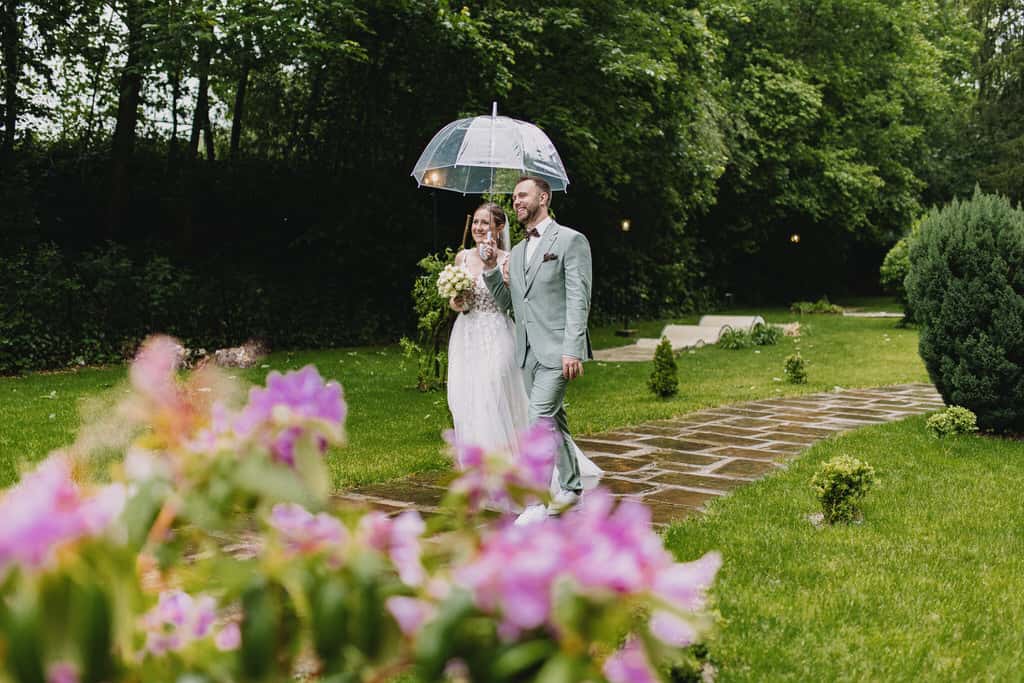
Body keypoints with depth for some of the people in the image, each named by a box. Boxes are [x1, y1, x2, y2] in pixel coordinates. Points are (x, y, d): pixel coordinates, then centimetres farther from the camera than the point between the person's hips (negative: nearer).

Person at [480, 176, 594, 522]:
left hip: (557, 349, -7)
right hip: (529, 351, 7)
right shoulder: (517, 251, 18)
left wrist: (572, 350, -19)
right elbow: (506, 302, 18)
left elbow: (579, 299, -11)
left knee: (540, 418, -14)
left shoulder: (571, 240, -4)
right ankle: (571, 487, 26)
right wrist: (491, 269, 2)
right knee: (553, 419, 14)